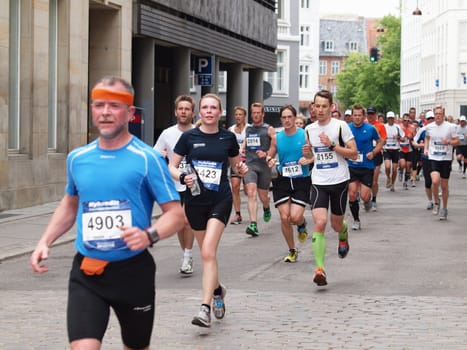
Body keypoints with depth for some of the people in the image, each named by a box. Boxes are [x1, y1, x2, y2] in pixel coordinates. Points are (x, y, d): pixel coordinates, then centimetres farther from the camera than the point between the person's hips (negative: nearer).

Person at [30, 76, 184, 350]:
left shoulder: (147, 159, -9)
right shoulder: (77, 158, 5)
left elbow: (176, 214, -9)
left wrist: (150, 235, -29)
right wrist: (45, 242, 10)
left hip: (133, 270, -2)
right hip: (86, 273, 2)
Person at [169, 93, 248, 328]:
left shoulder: (228, 138, 2)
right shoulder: (189, 137, 0)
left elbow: (236, 165, 16)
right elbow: (171, 166, 3)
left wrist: (241, 169, -6)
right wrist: (182, 177, -17)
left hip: (220, 200, -2)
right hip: (195, 201, 2)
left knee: (208, 252, -15)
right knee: (207, 252, 13)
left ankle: (205, 308, -17)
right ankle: (217, 290, 41)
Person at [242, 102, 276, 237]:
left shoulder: (269, 129, 2)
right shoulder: (247, 129, 14)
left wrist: (266, 154, -18)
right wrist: (241, 151, 9)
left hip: (264, 165, -2)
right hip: (249, 165, 2)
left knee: (263, 196, 8)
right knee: (251, 193, -17)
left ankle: (266, 209, 46)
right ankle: (253, 224, -24)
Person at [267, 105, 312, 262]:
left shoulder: (305, 135, -4)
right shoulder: (277, 137, 5)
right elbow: (270, 155, 16)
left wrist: (309, 160, -18)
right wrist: (269, 160, -6)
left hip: (301, 180, -3)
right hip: (282, 180, 3)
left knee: (295, 217, -15)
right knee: (284, 217, -2)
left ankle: (302, 225, 25)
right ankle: (292, 250, 17)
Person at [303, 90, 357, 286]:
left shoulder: (340, 126, -7)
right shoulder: (309, 129, 6)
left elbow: (354, 154, -8)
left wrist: (332, 145, -19)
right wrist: (307, 152, -2)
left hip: (339, 181, -2)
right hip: (318, 182, 2)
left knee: (336, 224, 11)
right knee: (320, 222, -16)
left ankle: (343, 236, 52)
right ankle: (319, 269, -17)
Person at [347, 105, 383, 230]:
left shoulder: (370, 129, -5)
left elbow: (380, 141, 7)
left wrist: (373, 153, -8)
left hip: (367, 166, -2)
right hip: (351, 166, 2)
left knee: (364, 196, -9)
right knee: (352, 194, -4)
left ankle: (368, 200, 30)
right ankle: (356, 220, 14)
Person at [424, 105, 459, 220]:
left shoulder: (450, 126, -6)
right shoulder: (429, 127, 1)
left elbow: (457, 141, -1)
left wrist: (448, 142, -20)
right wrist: (426, 149, 7)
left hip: (446, 159, 0)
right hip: (433, 158, 0)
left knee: (444, 186, 7)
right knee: (435, 181, -22)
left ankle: (444, 209, 24)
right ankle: (436, 202, 4)